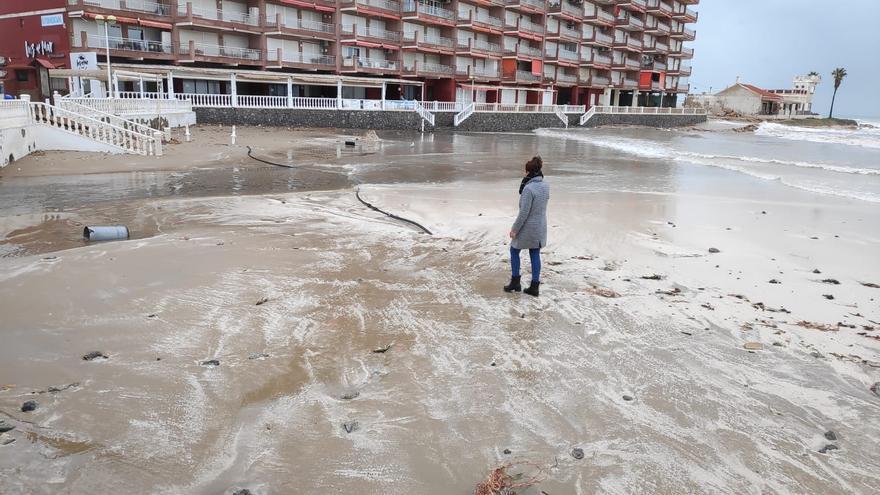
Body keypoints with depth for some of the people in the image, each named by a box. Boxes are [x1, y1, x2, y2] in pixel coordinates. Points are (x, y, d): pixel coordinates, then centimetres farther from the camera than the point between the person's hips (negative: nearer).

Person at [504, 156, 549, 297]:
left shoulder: (528, 188, -24)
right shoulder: (546, 186, 0)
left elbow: (524, 212, -23)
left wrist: (514, 229, -14)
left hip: (527, 227, -7)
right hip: (541, 226, 7)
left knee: (514, 251, 14)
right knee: (535, 255, 13)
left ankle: (515, 282, 19)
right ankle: (534, 286, 17)